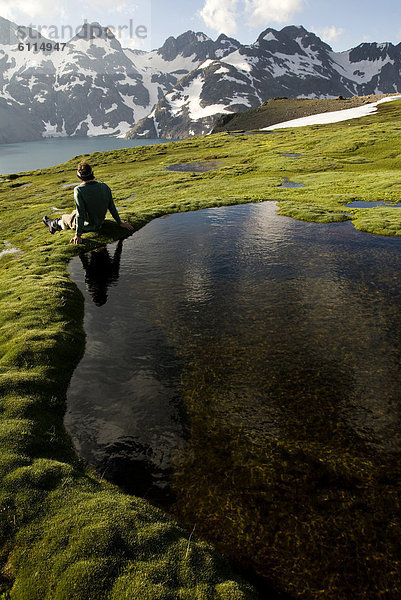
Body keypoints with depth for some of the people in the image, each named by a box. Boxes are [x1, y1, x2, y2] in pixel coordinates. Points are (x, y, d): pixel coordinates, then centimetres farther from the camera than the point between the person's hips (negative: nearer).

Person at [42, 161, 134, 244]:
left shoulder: (79, 190, -27)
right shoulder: (105, 186, -12)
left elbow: (80, 214, -25)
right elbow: (112, 207, -4)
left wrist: (78, 235, -18)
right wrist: (120, 222, 8)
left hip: (87, 226, -6)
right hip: (100, 223, 6)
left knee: (64, 218, 26)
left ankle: (54, 224, 56)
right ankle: (56, 223, 57)